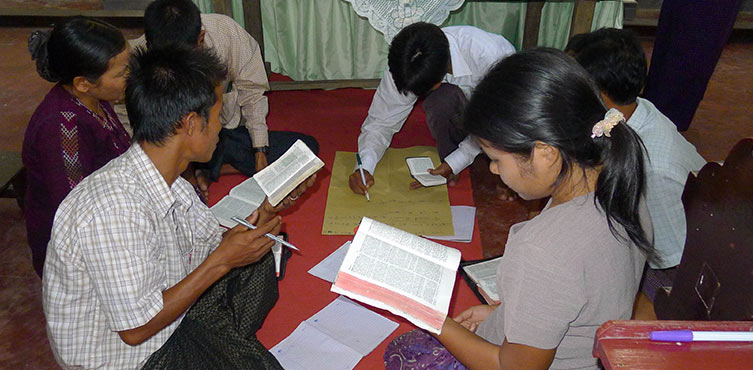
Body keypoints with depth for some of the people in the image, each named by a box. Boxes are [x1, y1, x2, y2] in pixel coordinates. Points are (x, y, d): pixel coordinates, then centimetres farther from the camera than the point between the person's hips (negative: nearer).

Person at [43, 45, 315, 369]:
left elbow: (214, 244, 5)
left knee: (260, 258, 11)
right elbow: (136, 329, -27)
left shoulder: (168, 180, -8)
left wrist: (270, 208, -9)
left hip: (166, 313, 8)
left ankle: (227, 343, 20)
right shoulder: (114, 208, -34)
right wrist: (222, 261, -25)